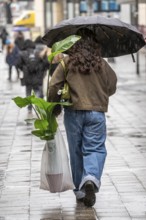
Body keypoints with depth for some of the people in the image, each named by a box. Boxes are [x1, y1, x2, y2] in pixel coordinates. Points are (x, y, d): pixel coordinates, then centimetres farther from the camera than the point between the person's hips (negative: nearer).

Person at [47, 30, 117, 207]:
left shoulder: (67, 62, -2)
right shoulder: (102, 64, 0)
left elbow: (53, 86, -6)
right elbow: (111, 88, 10)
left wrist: (54, 107, 7)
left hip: (73, 112, 1)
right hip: (96, 112, -1)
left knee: (76, 151, 12)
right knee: (95, 148, 2)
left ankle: (80, 190, 17)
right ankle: (91, 178, -27)